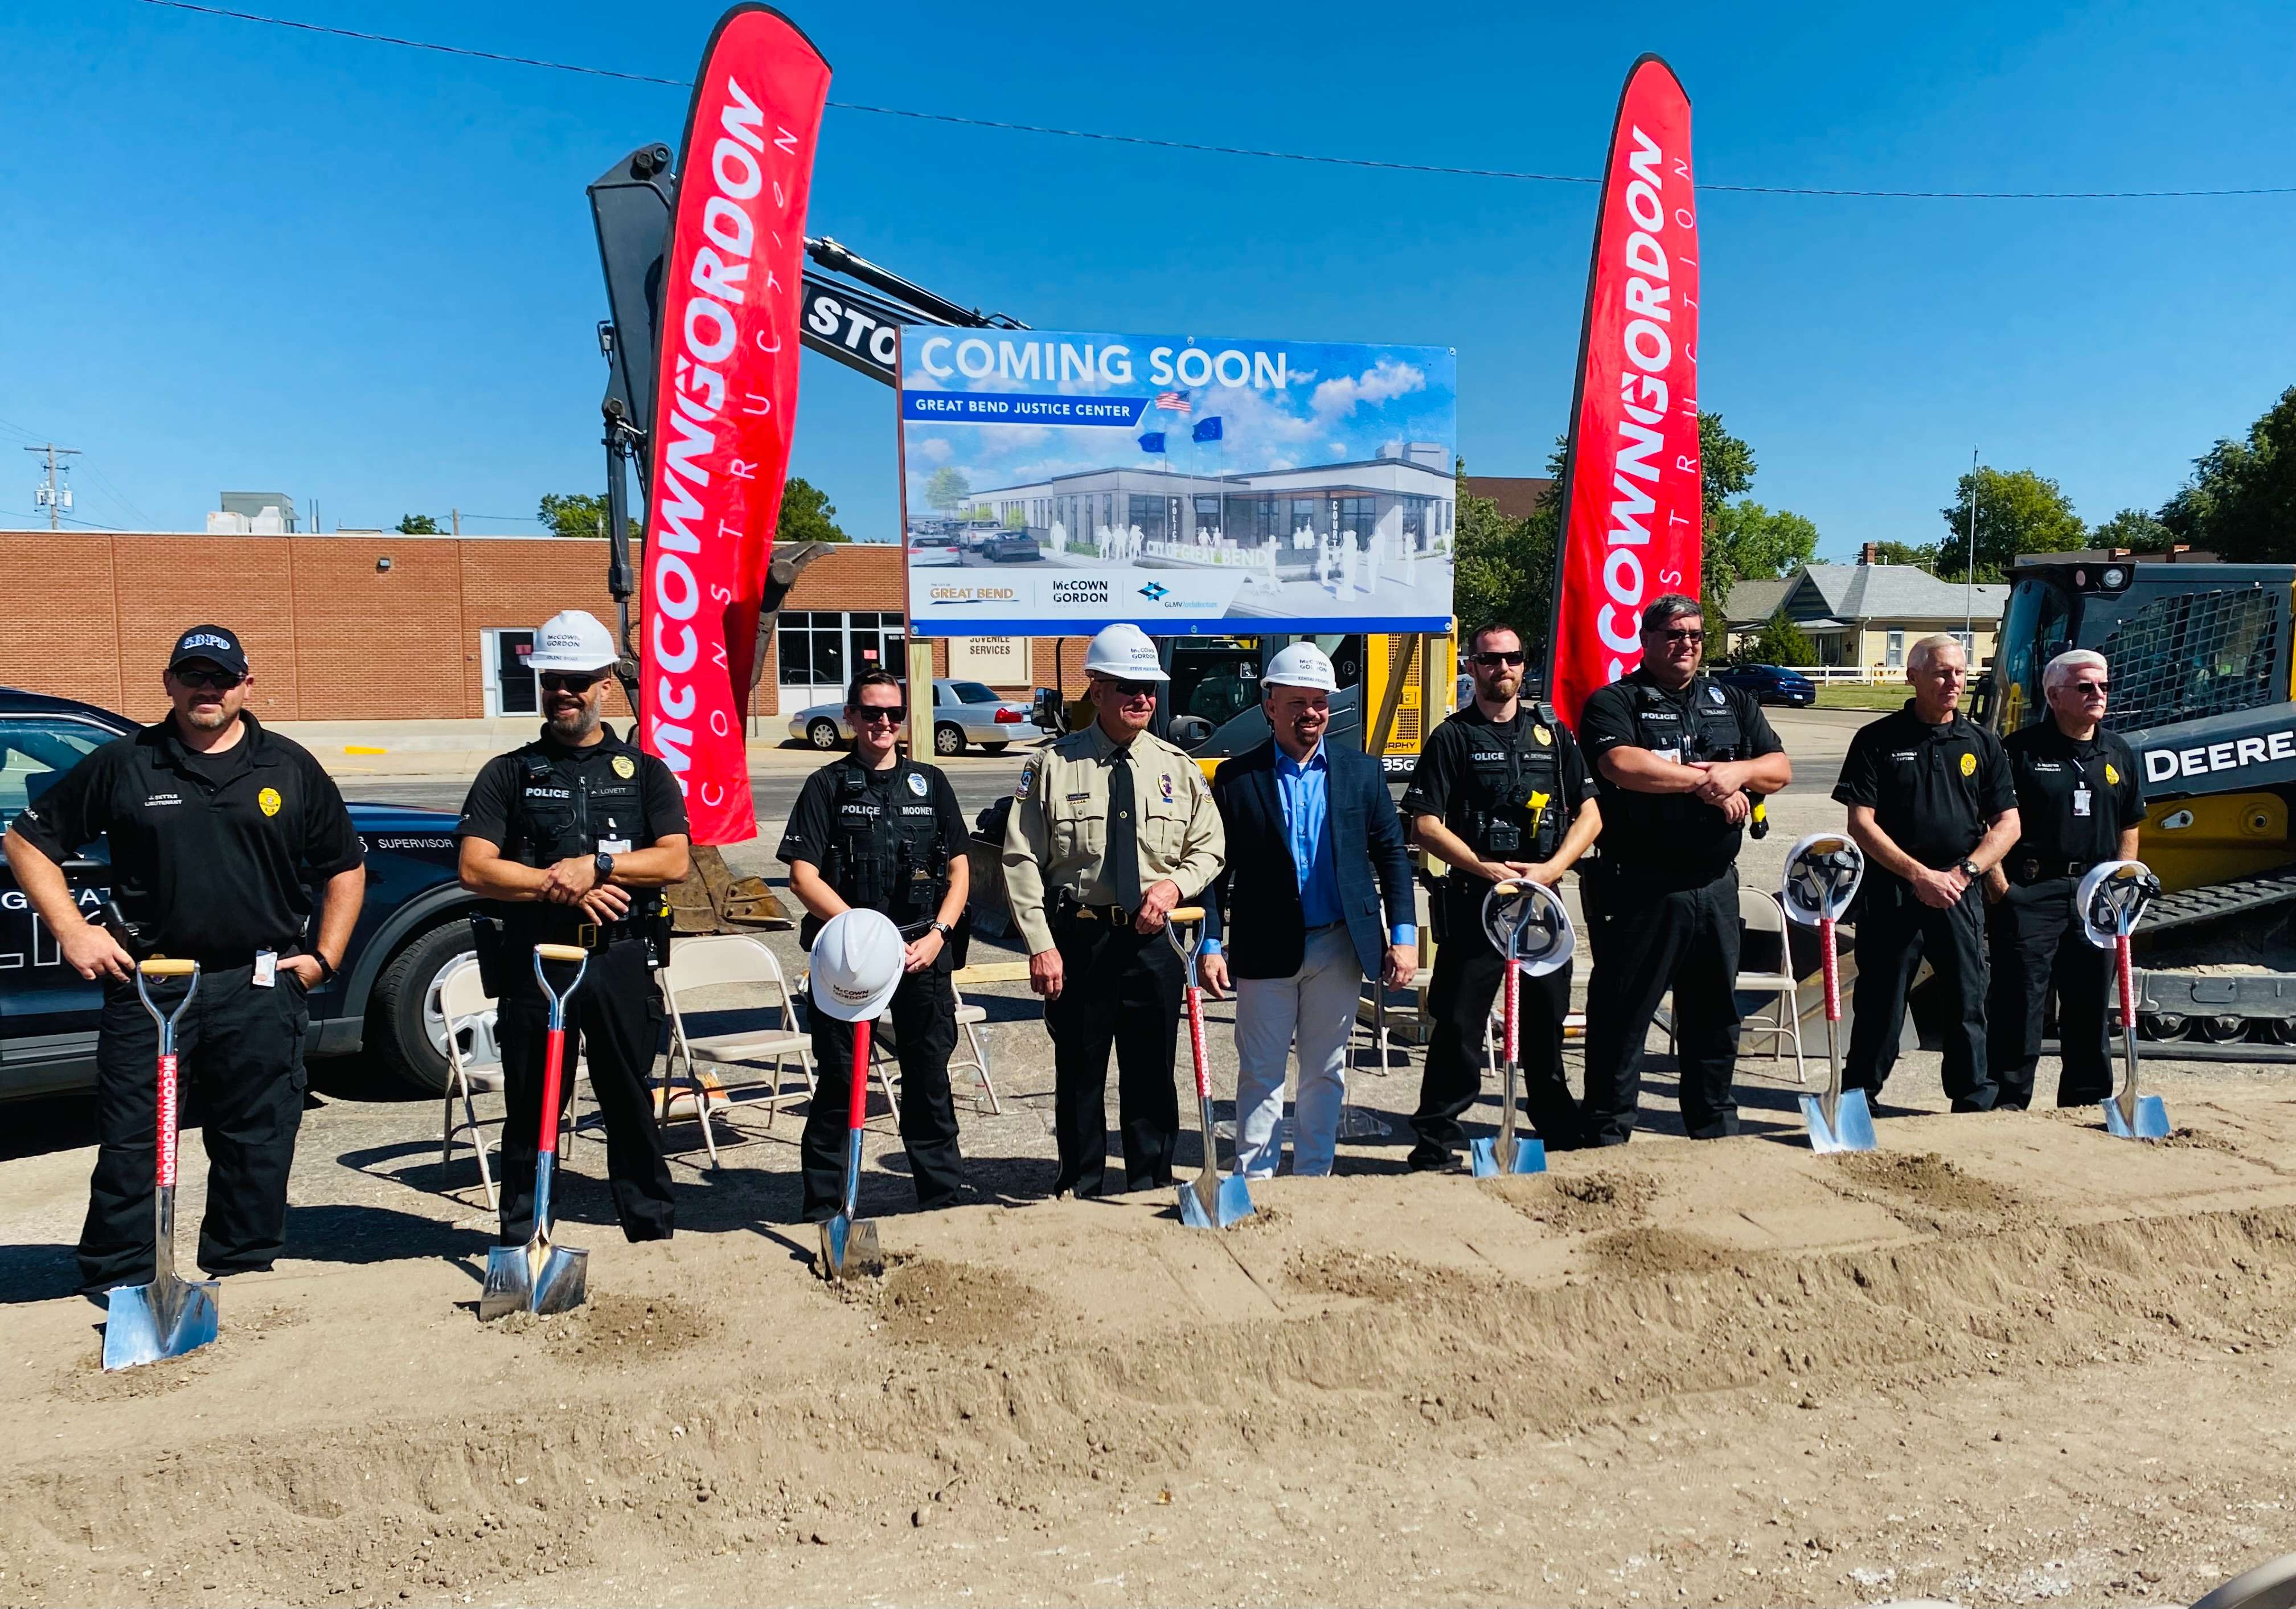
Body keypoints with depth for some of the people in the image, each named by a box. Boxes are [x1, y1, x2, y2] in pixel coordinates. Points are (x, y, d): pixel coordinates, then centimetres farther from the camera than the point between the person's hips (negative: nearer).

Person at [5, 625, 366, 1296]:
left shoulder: (290, 768, 8)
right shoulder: (122, 764, 6)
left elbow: (346, 867, 14)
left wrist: (324, 956, 6)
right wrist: (72, 931, 1)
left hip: (260, 989, 0)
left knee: (257, 1141, 6)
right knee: (130, 1140, 4)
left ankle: (241, 1268, 19)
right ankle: (117, 1282, 16)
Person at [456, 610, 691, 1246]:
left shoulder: (644, 772, 11)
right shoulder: (509, 774, 9)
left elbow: (674, 859, -2)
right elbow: (475, 869, -1)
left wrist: (596, 866, -15)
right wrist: (556, 884, -12)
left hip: (623, 960, 0)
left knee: (631, 1104, 8)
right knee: (530, 1110, 5)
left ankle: (654, 1231, 18)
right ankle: (522, 1241, 17)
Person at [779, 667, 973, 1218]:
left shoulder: (930, 783, 11)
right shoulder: (828, 786, 2)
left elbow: (958, 868, 11)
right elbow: (803, 877, -5)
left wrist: (938, 934, -4)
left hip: (924, 952, 3)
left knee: (930, 1079, 9)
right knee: (838, 1083, 3)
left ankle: (944, 1196, 21)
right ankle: (824, 1208, 15)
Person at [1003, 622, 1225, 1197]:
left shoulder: (1177, 768, 5)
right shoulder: (1053, 766, -4)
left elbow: (1210, 847, 13)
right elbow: (1021, 861, -5)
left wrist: (1177, 883, -9)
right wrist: (1041, 945, -11)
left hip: (1152, 939, 2)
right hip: (1077, 939, -2)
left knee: (1152, 1074, 11)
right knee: (1078, 1074, 9)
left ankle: (1151, 1189, 26)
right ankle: (1079, 1191, 25)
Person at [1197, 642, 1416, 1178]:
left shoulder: (1360, 771, 6)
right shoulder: (1237, 778, -2)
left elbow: (1392, 855, 6)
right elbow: (1217, 868, -2)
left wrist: (1404, 935, -1)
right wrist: (1210, 945, -9)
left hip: (1340, 947, 2)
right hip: (1267, 951, -2)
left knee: (1326, 1073, 12)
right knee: (1261, 1073, 5)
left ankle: (1313, 1178, 25)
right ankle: (1254, 1180, 16)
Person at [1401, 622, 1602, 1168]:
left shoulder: (1553, 733, 12)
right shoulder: (1452, 738, 1)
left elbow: (1590, 813, 9)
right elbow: (1424, 823, -5)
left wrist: (1551, 867, -7)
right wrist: (1483, 868, -15)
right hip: (1472, 901, -3)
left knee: (1547, 1021, 13)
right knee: (1458, 1024, -3)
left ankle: (1560, 1133, 29)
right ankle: (1437, 1142, 7)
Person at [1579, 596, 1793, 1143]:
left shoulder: (1732, 702, 16)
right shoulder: (1614, 702, -3)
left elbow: (1780, 768, 12)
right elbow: (1622, 765, -21)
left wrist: (1740, 771, -11)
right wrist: (1705, 780, -12)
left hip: (1715, 885, 6)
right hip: (1640, 886, -6)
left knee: (1716, 1012, 15)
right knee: (1622, 1013, 1)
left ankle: (1717, 1131, 28)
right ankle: (1607, 1134, 11)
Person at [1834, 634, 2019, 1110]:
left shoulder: (1982, 744, 10)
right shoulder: (1878, 740, 0)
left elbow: (2008, 824, 8)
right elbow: (1861, 824, -5)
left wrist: (1964, 871, -7)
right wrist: (1919, 875, -11)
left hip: (1961, 895, 3)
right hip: (1891, 892, -3)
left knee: (1968, 1002, 6)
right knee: (1880, 1004, 2)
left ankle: (1975, 1103, 18)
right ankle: (1858, 1100, 13)